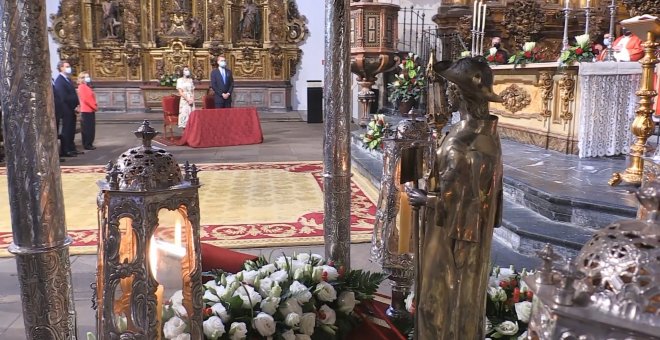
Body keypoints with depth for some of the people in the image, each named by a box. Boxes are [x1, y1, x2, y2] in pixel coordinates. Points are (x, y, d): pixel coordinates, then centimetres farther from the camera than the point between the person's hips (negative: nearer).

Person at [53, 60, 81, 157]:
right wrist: (74, 107, -15)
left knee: (71, 130, 12)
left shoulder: (67, 79, 16)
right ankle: (64, 151, 3)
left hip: (71, 110, 9)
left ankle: (71, 149, 20)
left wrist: (77, 105, 3)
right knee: (66, 131, -3)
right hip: (66, 110, -9)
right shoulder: (59, 80, -13)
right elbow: (64, 97, -19)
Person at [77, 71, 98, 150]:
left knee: (91, 129, 11)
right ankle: (87, 145, -2)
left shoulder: (87, 87, 19)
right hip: (86, 111, -10)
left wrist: (95, 106, 4)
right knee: (87, 129, -5)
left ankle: (89, 144, 16)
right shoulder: (82, 87, -10)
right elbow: (85, 99, -18)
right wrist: (94, 107, -14)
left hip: (91, 110, 10)